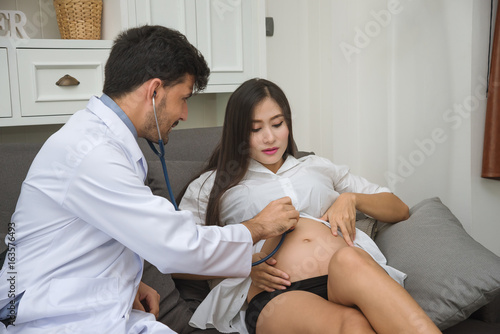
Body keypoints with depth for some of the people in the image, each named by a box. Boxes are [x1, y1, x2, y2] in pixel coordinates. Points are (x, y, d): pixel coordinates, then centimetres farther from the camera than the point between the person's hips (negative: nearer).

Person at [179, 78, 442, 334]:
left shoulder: (318, 167, 30)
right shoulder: (213, 184, 22)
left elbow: (400, 210, 31)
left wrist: (351, 198, 10)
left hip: (347, 281, 4)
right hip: (275, 296, -3)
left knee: (349, 260, -37)